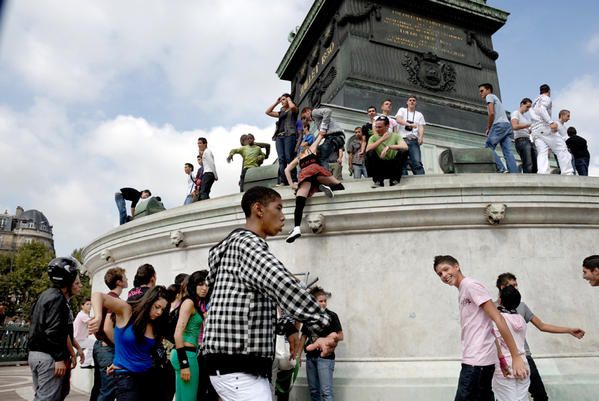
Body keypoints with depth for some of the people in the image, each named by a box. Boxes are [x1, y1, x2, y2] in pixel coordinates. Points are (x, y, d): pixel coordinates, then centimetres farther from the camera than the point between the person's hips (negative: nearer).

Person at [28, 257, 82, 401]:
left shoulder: (46, 295, 16)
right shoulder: (57, 298, -15)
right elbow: (53, 331, -22)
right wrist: (59, 358, -20)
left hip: (35, 353, 10)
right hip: (48, 356, -10)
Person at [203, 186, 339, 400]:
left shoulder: (248, 245, 21)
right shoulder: (246, 242, -12)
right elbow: (283, 286, -26)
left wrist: (288, 329, 12)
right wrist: (324, 327, -21)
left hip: (248, 365, 10)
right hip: (235, 366, -10)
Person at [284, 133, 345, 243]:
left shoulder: (298, 158, 36)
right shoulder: (312, 148, 32)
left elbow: (287, 169, 25)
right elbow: (320, 136, 46)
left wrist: (292, 184, 24)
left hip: (304, 174, 1)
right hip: (315, 170, -1)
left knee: (299, 203, -16)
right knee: (340, 186, 10)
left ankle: (296, 228, -40)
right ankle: (328, 187, -25)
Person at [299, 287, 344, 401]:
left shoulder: (331, 315, -6)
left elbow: (340, 336, -5)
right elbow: (304, 336, 14)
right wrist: (298, 355, 10)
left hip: (325, 357, -5)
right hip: (310, 357, 5)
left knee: (326, 391, -10)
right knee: (313, 390, 12)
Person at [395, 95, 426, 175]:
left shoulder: (419, 114, 22)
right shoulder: (402, 110, 17)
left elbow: (421, 127, 9)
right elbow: (398, 119, -3)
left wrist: (421, 137, -12)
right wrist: (409, 124, -19)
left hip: (414, 140, 1)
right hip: (402, 139, 0)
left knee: (417, 162, -14)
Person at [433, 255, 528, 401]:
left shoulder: (471, 285, -11)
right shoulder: (462, 293, 16)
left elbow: (498, 319, -16)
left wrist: (516, 357, -18)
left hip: (477, 361, -9)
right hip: (476, 360, 9)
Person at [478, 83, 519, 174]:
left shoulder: (489, 96, 6)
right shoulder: (495, 98, 33)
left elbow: (491, 113, -9)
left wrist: (488, 128, -1)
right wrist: (490, 128, 16)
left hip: (499, 125, -8)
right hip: (507, 125, 8)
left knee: (488, 148, -7)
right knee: (508, 152, -1)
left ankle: (501, 169, -18)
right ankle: (515, 173, -11)